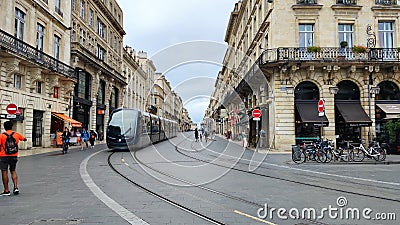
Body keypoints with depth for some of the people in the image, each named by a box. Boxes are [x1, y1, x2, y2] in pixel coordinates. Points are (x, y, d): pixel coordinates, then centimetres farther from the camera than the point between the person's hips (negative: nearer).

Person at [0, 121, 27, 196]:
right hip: (14, 156, 3)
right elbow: (25, 139, 17)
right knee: (13, 171, 17)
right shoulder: (16, 134, 1)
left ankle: (6, 191, 6)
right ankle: (16, 187, 5)